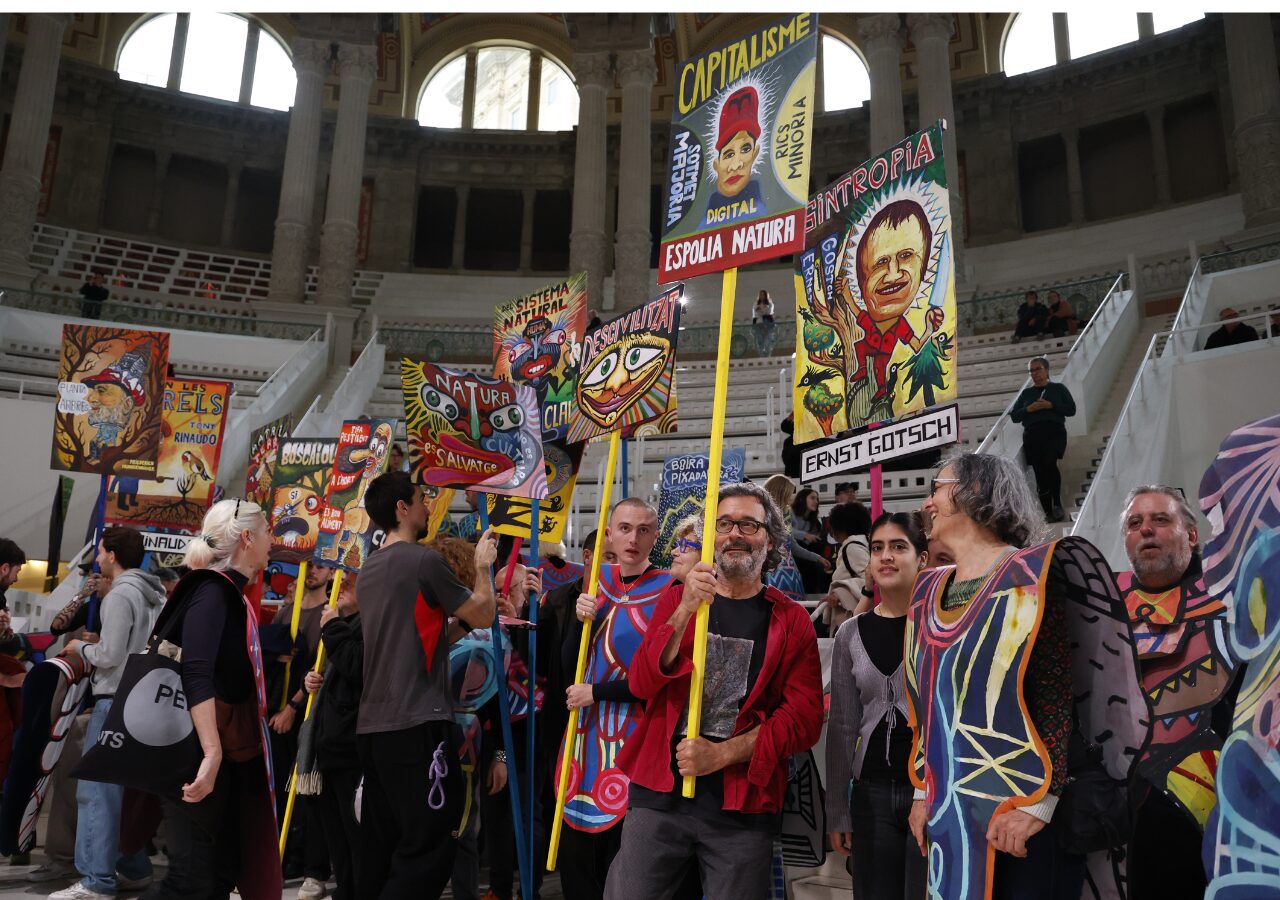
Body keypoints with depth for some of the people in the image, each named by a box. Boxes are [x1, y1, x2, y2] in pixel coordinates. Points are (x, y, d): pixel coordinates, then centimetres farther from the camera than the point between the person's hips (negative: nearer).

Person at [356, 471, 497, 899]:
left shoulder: (369, 568, 15)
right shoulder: (425, 560, -11)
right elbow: (482, 616, -2)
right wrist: (484, 565, 11)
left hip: (372, 724, 9)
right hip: (417, 722, -9)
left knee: (380, 847, 14)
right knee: (428, 847, -4)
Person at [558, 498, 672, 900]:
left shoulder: (668, 590, -10)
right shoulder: (597, 581, 6)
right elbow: (569, 667, 7)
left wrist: (595, 692, -10)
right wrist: (580, 620, -10)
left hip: (635, 737, -5)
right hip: (586, 731, 5)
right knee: (575, 851, 14)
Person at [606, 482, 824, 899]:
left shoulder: (792, 621, 3)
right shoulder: (677, 598, 6)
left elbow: (804, 717, -4)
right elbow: (642, 684, -5)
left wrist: (722, 754, -14)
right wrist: (684, 612, -20)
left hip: (744, 806, 0)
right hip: (661, 793, 1)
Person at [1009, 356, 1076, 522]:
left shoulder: (1058, 388, 15)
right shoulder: (1026, 393, 20)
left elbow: (1071, 409, 5)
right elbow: (1014, 416, 15)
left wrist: (1051, 405, -7)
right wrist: (1028, 409, -3)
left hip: (1054, 431, -3)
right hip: (1032, 434, 3)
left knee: (1049, 463, -26)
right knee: (1039, 472, -3)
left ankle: (1057, 505, -14)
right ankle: (1048, 511, 3)